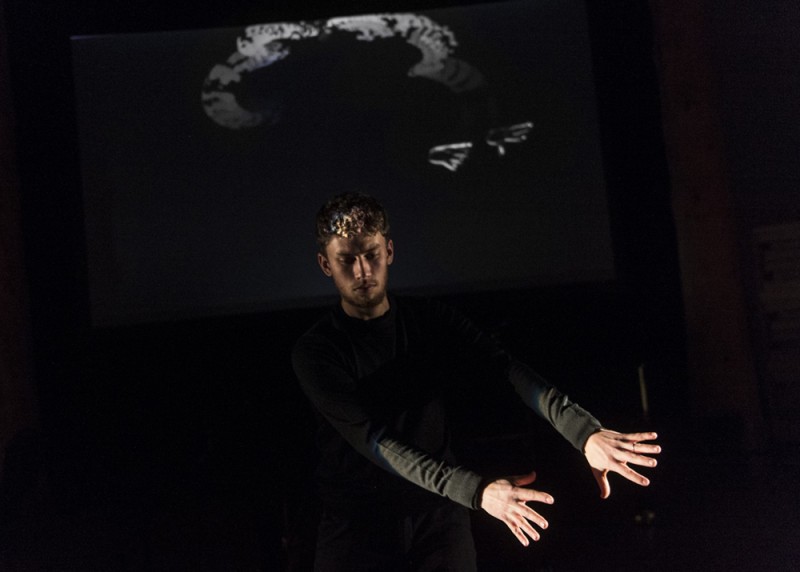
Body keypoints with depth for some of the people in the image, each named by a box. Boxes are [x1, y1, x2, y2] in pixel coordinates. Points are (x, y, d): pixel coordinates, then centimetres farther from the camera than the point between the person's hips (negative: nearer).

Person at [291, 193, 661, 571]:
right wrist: (476, 491, -30)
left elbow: (506, 370, -11)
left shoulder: (432, 320, 3)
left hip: (439, 514, 3)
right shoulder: (315, 353, -8)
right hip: (357, 522, -2)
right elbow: (373, 440, -19)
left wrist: (585, 432, -28)